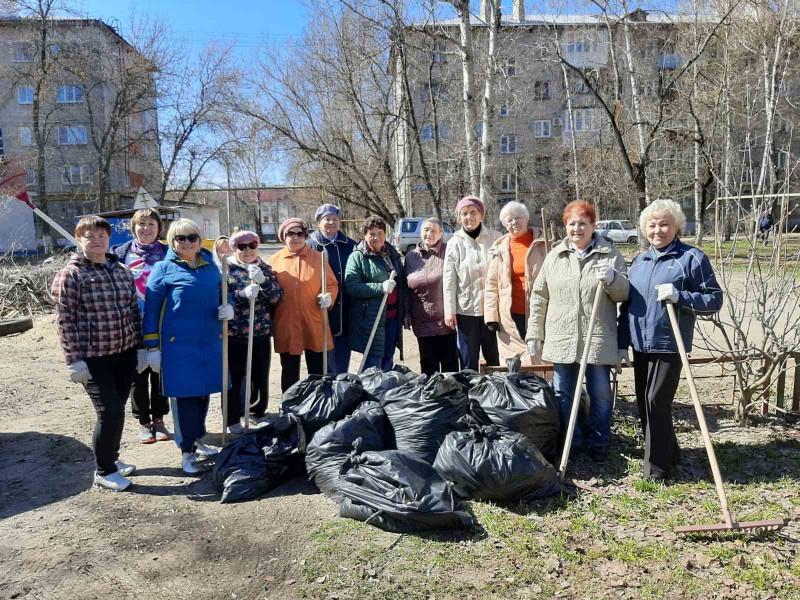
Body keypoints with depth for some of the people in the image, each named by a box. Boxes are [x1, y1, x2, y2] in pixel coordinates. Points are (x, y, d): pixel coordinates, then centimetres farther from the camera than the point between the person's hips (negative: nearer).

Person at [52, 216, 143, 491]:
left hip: (125, 354, 6)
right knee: (110, 411, -6)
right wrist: (74, 360, -14)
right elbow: (65, 320, -10)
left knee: (117, 409, 14)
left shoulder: (122, 271, 9)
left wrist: (140, 347, 10)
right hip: (93, 358, -5)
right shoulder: (70, 275, -7)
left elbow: (134, 311, 13)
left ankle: (111, 458, 33)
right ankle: (103, 472, 12)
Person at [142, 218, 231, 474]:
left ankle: (197, 439, 33)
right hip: (177, 345, -5)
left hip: (210, 342, 5)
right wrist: (152, 347, -5)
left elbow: (222, 295, 21)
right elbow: (151, 309, -2)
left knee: (203, 391, 14)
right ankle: (187, 451, 14)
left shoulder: (211, 266, 10)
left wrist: (228, 309, -3)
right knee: (183, 394, 1)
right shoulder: (163, 269, -3)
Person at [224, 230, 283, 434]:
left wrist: (262, 281, -19)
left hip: (262, 333, 3)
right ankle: (232, 420, 17)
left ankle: (258, 413, 30)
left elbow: (277, 297, -2)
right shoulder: (226, 269, 0)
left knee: (261, 377, 12)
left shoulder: (265, 268, 8)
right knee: (234, 378, 3)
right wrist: (242, 294, -26)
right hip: (234, 334, -3)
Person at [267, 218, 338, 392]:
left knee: (317, 371, 7)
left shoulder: (318, 257, 4)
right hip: (286, 326, 1)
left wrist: (328, 297, -14)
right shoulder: (275, 260, 5)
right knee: (289, 371, 12)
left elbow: (332, 285, 7)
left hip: (314, 325, 0)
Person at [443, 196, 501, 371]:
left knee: (494, 357, 10)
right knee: (468, 359, 6)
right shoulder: (455, 243, 0)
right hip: (466, 309, 0)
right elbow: (449, 280, 0)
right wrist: (450, 311, -4)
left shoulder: (495, 239, -1)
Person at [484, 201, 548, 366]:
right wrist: (491, 315, 2)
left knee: (541, 358, 0)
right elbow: (491, 284, 9)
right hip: (511, 316, 2)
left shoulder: (543, 243, 2)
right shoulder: (499, 249, 9)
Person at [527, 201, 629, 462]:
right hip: (561, 339, 2)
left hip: (598, 340, -2)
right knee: (562, 394, 11)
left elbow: (623, 294, 3)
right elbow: (539, 297, 8)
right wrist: (534, 334, 6)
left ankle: (599, 441, 27)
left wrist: (612, 278, -19)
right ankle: (569, 441, 28)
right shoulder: (555, 256, 7)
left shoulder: (610, 254, 2)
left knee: (601, 394, 8)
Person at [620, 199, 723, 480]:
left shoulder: (692, 257, -6)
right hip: (640, 344, 7)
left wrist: (679, 296, -23)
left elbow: (714, 299, -7)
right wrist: (621, 343, 14)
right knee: (644, 402, 13)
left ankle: (657, 466, 9)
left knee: (656, 401, -5)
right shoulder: (639, 260, 12)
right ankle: (668, 451, 32)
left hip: (669, 344, -6)